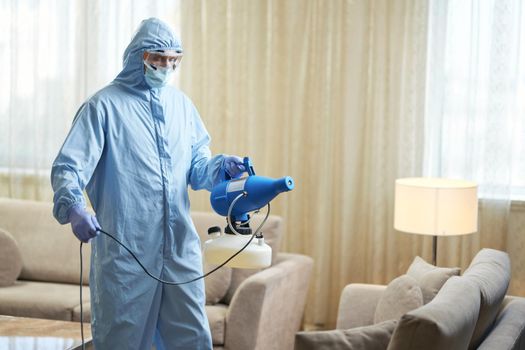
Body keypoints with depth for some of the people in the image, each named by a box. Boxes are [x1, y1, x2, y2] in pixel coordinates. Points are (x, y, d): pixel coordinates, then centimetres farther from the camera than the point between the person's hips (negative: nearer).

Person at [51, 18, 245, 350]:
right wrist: (74, 207, -30)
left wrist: (221, 166, -6)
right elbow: (68, 167, -11)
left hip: (181, 248, 5)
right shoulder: (105, 105, -3)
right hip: (125, 250, -4)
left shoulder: (181, 104, 15)